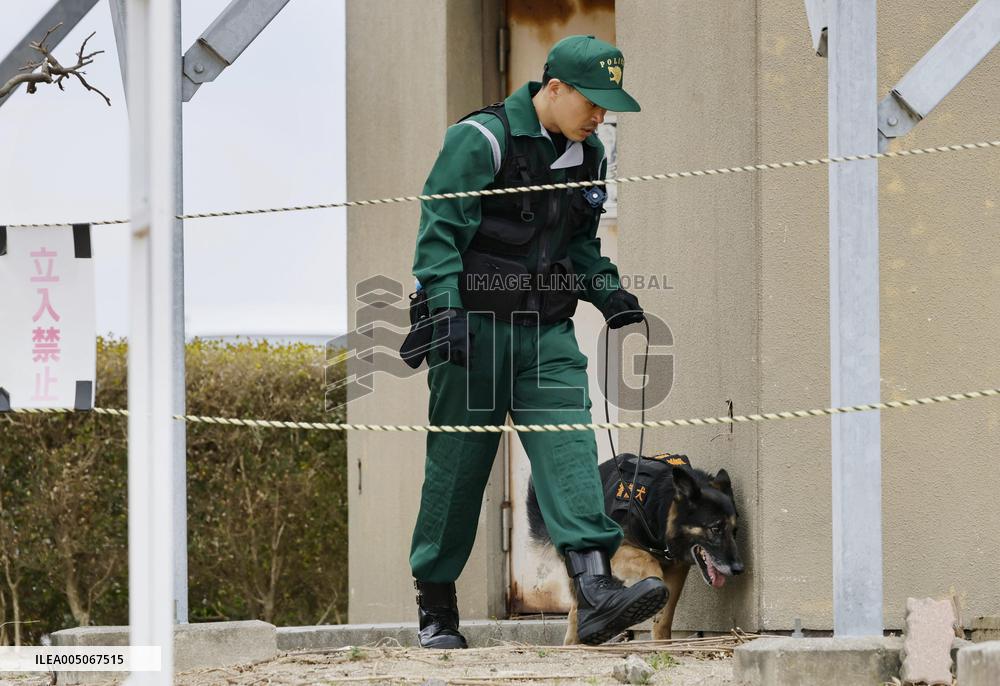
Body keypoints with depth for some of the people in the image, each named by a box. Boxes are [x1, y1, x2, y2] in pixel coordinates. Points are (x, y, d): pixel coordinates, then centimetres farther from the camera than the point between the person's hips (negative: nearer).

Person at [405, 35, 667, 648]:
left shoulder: (587, 155, 13)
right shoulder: (482, 140, -10)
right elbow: (440, 230, -13)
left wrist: (609, 292, 9)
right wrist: (447, 306, -24)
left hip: (548, 333, 6)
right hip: (476, 327, -5)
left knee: (570, 448, -13)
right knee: (457, 466, 0)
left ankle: (596, 588, -26)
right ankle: (436, 609, 13)